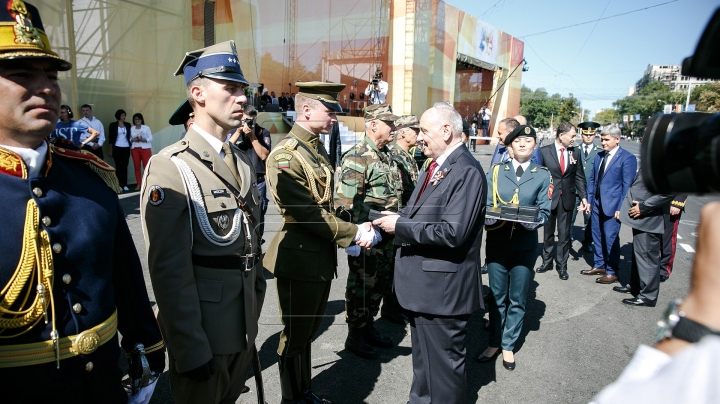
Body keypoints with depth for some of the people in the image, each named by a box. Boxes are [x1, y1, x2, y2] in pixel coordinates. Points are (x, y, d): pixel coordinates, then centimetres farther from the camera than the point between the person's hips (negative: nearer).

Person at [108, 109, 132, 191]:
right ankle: (119, 185, 1)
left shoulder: (128, 125, 11)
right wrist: (111, 150, -3)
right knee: (118, 166, -2)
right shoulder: (113, 125, 1)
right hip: (117, 148, -3)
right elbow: (111, 138, 0)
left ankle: (125, 185, 5)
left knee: (125, 166, 3)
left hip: (126, 148, 3)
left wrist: (131, 142, -2)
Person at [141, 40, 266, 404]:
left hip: (244, 325, 7)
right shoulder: (171, 167, -17)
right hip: (202, 330, -7)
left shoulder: (242, 162, 7)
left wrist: (256, 303, 13)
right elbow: (168, 268, -20)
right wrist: (189, 350, -18)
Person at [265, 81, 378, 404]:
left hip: (322, 257, 9)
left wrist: (354, 226, -1)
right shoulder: (286, 155, -18)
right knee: (295, 336, 9)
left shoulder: (318, 149, 10)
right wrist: (353, 233, -17)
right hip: (299, 259, -9)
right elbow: (306, 213, -23)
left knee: (308, 331, 22)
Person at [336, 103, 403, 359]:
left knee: (380, 284, 19)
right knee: (361, 287, 6)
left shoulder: (386, 155, 11)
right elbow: (345, 201, -22)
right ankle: (354, 336, 23)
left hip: (386, 235, 9)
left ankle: (368, 326, 37)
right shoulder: (357, 157, -17)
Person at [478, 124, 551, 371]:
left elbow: (544, 212, -2)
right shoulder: (495, 171, 4)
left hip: (525, 246, 0)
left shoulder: (543, 175, 3)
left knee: (517, 299, 9)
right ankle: (494, 343, 26)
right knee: (497, 297, 11)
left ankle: (508, 346, 25)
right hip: (497, 243, 0)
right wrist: (491, 218, -21)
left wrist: (530, 221, -22)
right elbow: (486, 205, 1)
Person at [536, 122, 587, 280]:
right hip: (548, 197, -2)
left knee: (564, 234, 7)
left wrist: (583, 196, -2)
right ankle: (547, 261, 29)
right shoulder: (544, 151, -7)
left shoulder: (575, 152, 2)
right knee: (548, 232, 13)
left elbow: (579, 176, 5)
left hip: (567, 198, 2)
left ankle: (562, 265, 20)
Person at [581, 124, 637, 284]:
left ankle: (611, 272, 11)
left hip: (612, 205, -6)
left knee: (611, 238, -1)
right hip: (597, 203, 6)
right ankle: (598, 265, 28)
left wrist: (621, 208, -13)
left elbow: (627, 185, -10)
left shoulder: (627, 158, -8)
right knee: (597, 236, 14)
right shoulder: (599, 156, 12)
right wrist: (589, 200, 10)